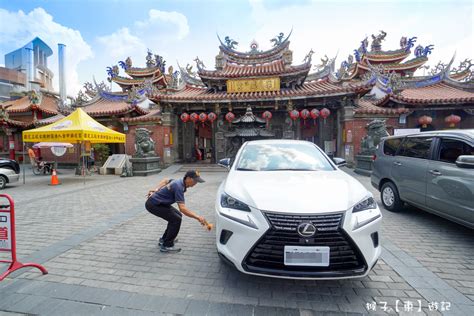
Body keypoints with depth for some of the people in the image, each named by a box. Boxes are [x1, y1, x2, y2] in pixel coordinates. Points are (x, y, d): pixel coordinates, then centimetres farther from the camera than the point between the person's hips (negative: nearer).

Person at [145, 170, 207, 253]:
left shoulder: (179, 182, 2)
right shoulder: (179, 187, -27)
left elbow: (165, 180, 22)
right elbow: (182, 208, -34)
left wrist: (156, 190, 18)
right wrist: (197, 217, -33)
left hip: (157, 202, 10)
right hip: (153, 205, -10)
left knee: (178, 215, 13)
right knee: (176, 219, -14)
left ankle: (164, 239, 24)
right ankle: (166, 246, -3)